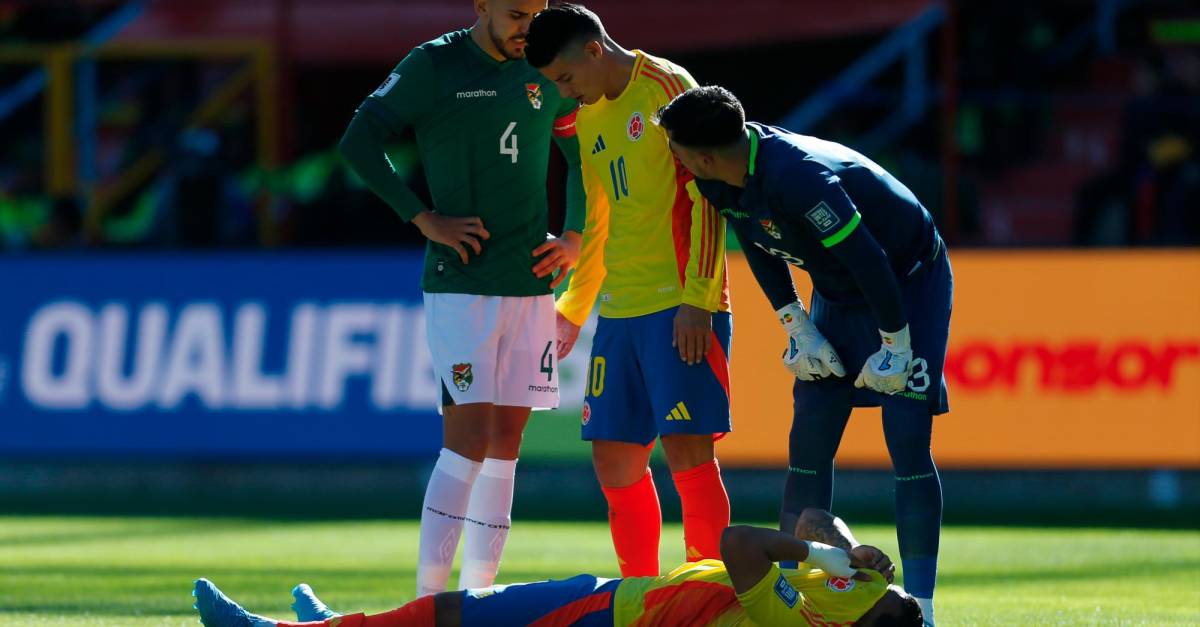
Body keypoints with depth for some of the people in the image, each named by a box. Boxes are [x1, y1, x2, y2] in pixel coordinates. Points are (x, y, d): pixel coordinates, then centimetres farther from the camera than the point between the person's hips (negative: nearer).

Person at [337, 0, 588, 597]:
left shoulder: (543, 73, 9)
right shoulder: (433, 65, -5)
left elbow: (582, 158, 23)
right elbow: (359, 142, -6)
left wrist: (573, 238, 9)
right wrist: (425, 220, -11)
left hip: (532, 283, 5)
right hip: (459, 283, -5)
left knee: (506, 443, 5)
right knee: (469, 438, -13)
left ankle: (477, 596, 10)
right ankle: (428, 598, -11)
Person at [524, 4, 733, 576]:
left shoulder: (665, 87, -6)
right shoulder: (588, 120, 17)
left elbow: (706, 193, -12)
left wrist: (697, 298, -17)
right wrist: (573, 307, 24)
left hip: (681, 308, -8)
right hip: (618, 311, 8)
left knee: (687, 449, -12)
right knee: (614, 459, 5)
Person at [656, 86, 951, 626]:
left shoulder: (797, 178, -37)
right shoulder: (722, 182, -10)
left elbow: (870, 262, -32)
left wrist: (896, 346, -23)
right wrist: (796, 326, 2)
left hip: (906, 286, -8)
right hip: (838, 293, 8)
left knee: (907, 443, -14)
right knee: (809, 442, 4)